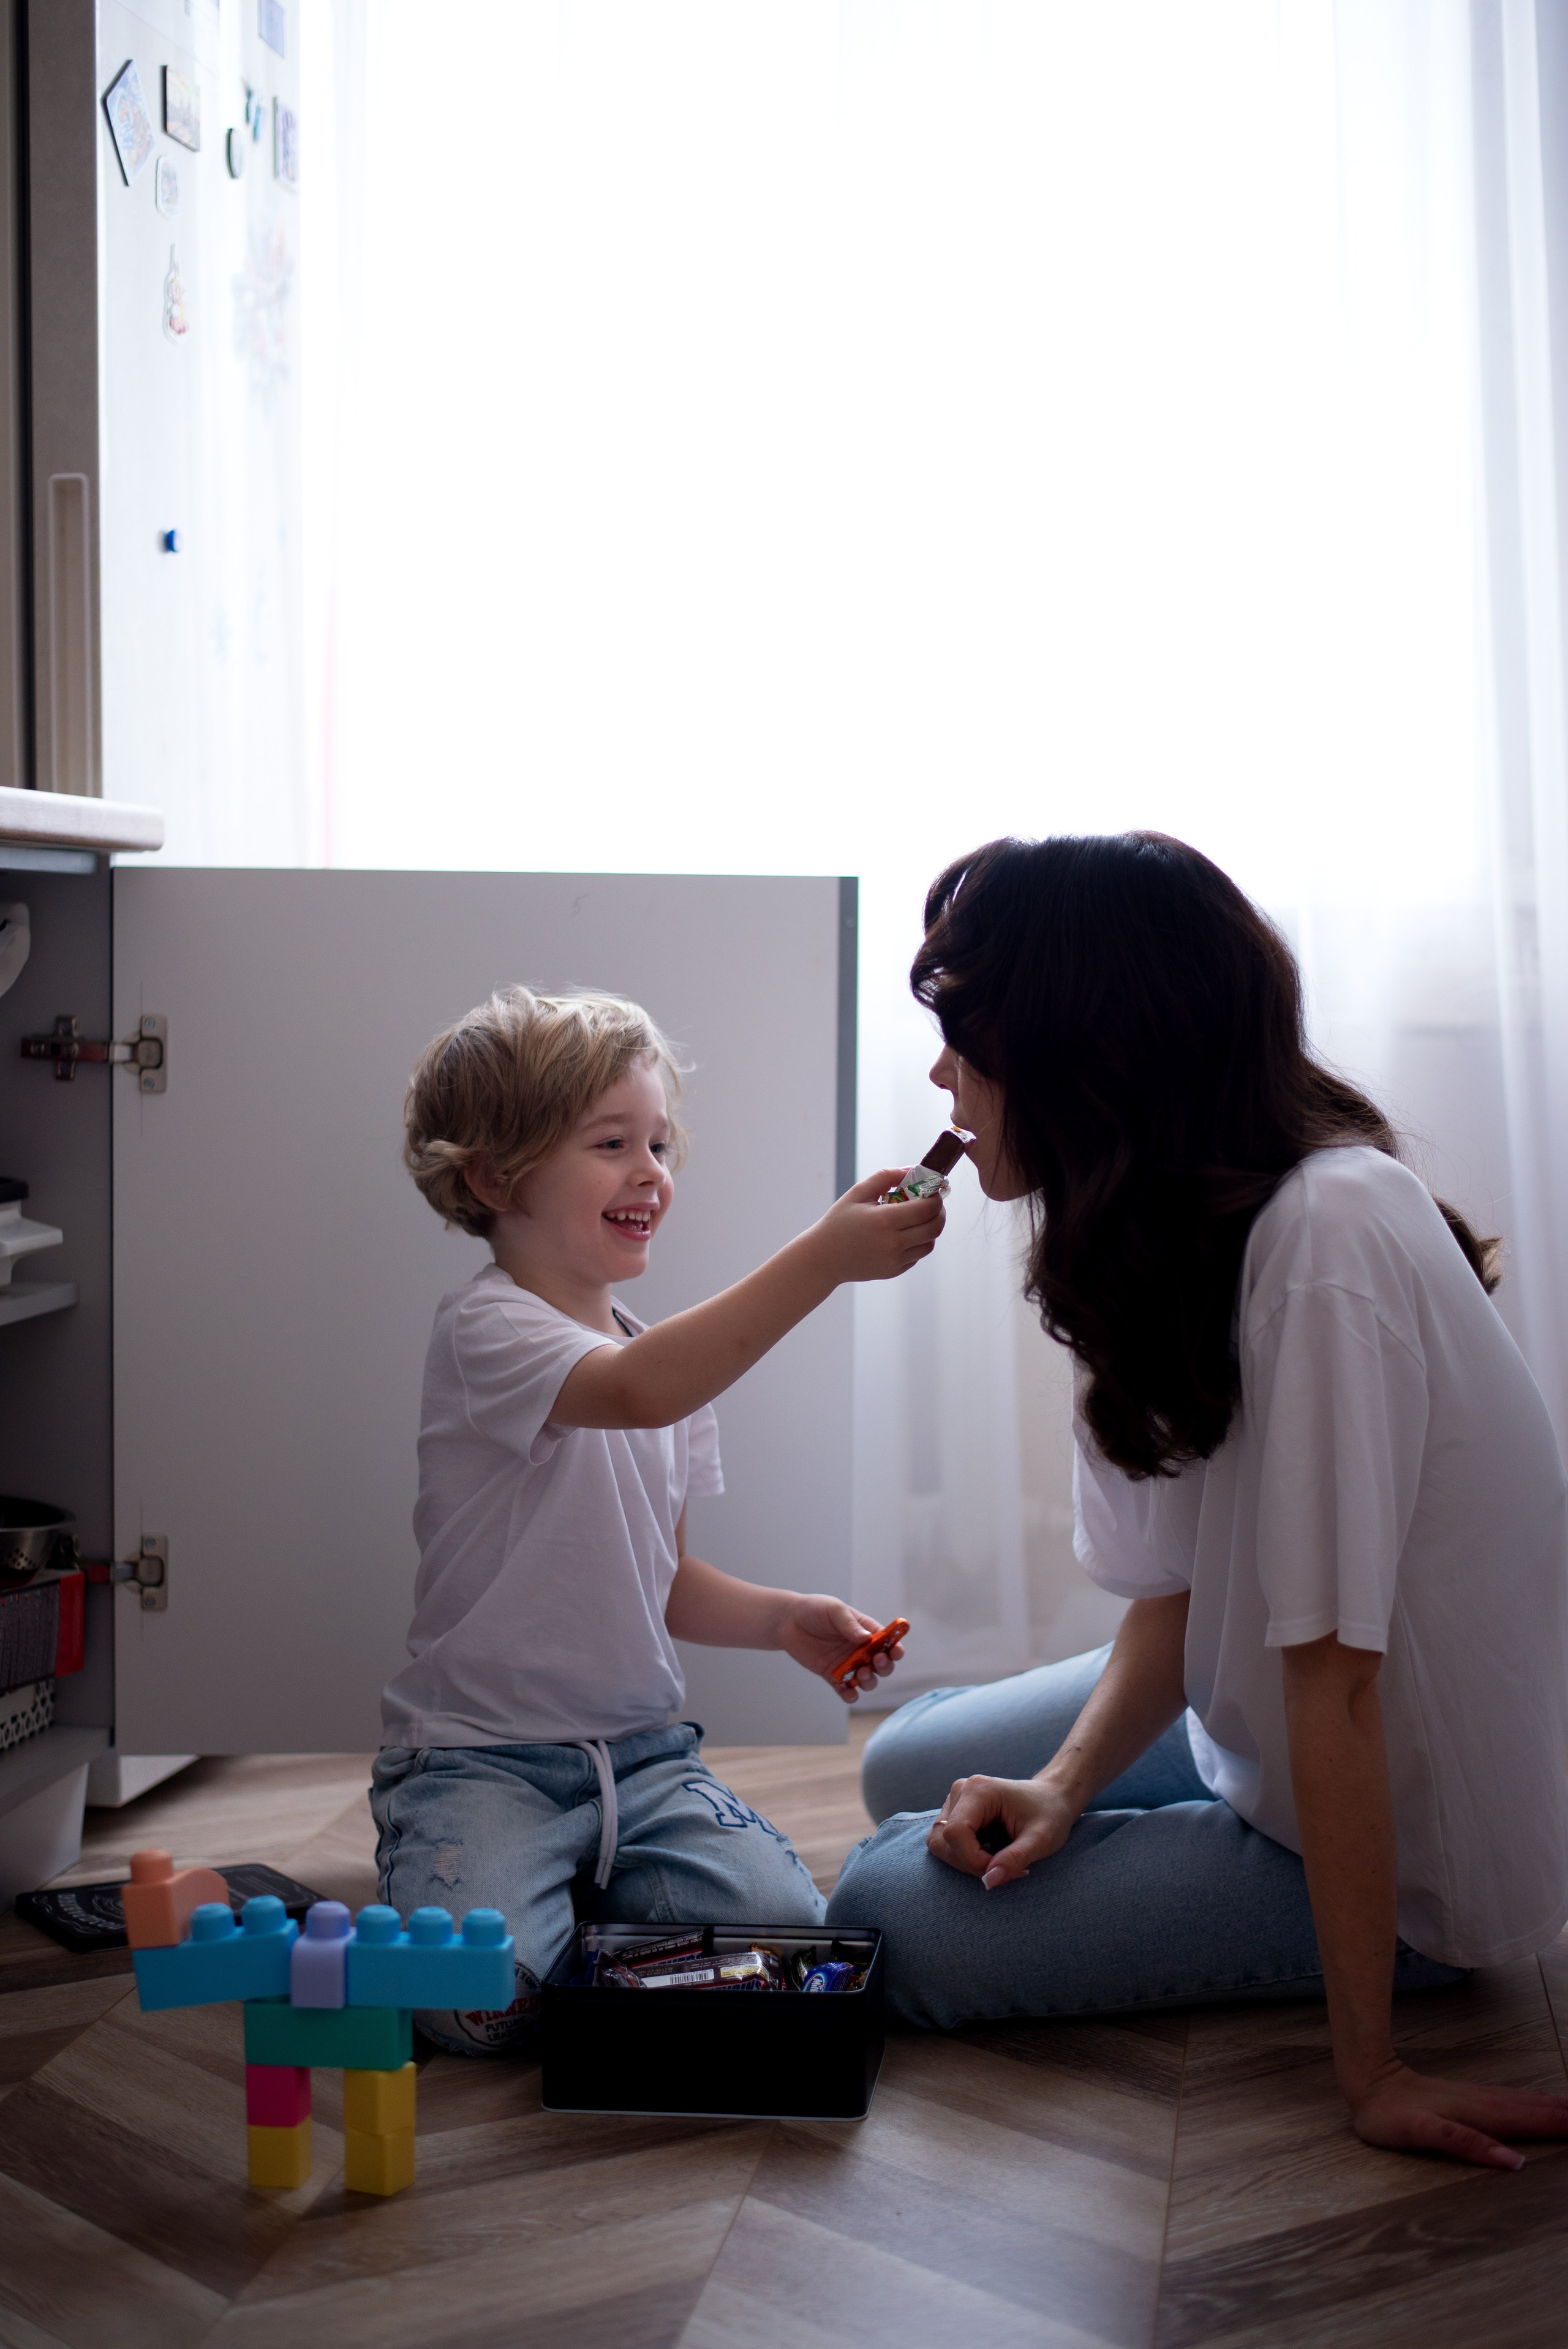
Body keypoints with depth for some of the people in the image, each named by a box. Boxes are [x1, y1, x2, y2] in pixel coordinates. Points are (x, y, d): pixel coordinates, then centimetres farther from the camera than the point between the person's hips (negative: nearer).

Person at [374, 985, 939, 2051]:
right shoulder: (484, 1327, -14)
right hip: (481, 1757, -6)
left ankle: (589, 1884, 10)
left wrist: (783, 1618, 0)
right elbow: (635, 1394, -36)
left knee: (788, 1930, -17)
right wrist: (823, 1257, -42)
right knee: (485, 1994, -28)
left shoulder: (670, 1349, 12)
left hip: (644, 1751, 6)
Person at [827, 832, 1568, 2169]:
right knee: (912, 1772, 15)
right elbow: (1174, 1600, 2)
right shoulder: (1174, 1234, -2)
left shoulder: (1327, 1240, -31)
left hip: (1408, 1856, -8)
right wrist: (1065, 1786, -14)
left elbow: (1334, 1669, -31)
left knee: (891, 1915, -11)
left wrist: (1368, 2071, -27)